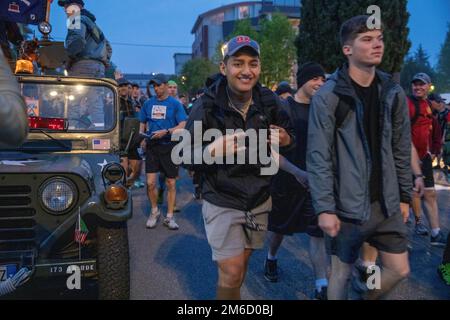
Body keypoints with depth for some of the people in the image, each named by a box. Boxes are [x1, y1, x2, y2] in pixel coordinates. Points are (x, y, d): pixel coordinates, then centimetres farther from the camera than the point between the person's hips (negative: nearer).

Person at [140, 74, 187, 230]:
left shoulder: (175, 104, -1)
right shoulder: (148, 103, 10)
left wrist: (166, 132, -20)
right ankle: (154, 211, 20)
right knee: (150, 183, -4)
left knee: (171, 184, 5)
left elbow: (183, 126, -8)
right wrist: (142, 137, 1)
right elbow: (142, 123, 19)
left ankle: (170, 217, 16)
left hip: (169, 146, -2)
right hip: (152, 146, 2)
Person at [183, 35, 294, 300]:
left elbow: (288, 134, 11)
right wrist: (212, 151, -31)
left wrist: (287, 140, -13)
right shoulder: (207, 106, -14)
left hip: (259, 200, 4)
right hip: (222, 202, -4)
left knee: (242, 263, 20)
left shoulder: (269, 102, -3)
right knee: (231, 273, -5)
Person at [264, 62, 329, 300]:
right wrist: (297, 172, -25)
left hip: (315, 181, 2)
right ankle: (271, 258, 45)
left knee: (318, 232, -2)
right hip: (286, 180, -2)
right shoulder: (283, 108, -9)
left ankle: (321, 285, 5)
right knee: (279, 227, 17)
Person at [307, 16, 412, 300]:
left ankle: (369, 298, 43)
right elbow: (318, 157, -14)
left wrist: (404, 196, 10)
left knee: (399, 270, 15)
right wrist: (324, 207, -17)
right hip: (348, 205, -5)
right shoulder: (328, 96, -12)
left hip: (387, 204, 5)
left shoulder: (394, 93, 4)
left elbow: (402, 150, 10)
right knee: (342, 272, 10)